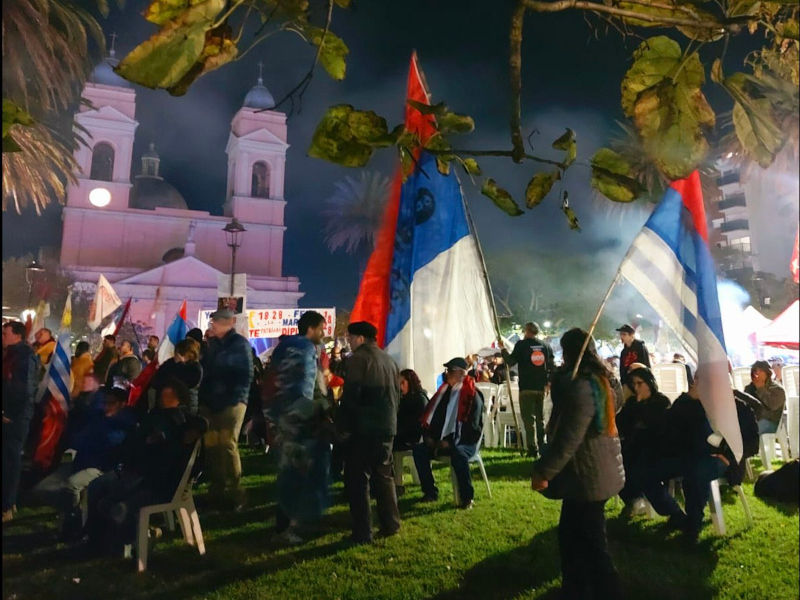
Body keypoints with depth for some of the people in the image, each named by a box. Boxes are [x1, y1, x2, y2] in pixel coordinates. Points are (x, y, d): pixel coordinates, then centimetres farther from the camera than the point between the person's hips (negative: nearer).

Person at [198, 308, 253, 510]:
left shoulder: (240, 343, -4)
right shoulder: (211, 343, 15)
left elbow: (246, 374, -10)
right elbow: (204, 370, 16)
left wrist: (234, 399, -16)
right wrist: (204, 396, 5)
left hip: (232, 402, -6)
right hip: (210, 402, 6)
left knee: (228, 445, -8)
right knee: (211, 446, 6)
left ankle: (234, 492, 1)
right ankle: (217, 489, 18)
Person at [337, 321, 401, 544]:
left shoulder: (358, 358, -9)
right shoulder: (389, 360, 14)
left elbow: (350, 395, -16)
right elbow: (397, 395, 18)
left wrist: (342, 426, -10)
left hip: (362, 428, -7)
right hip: (386, 427, 7)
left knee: (357, 480, 1)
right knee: (383, 476, 18)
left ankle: (362, 533, 4)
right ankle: (390, 525, 24)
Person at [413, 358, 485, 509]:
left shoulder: (473, 396, -10)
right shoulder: (444, 392, 10)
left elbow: (471, 427, -18)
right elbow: (428, 416, 14)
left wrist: (450, 441, -23)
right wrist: (428, 436, -2)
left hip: (465, 442, -6)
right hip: (440, 441, 6)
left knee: (458, 454, -38)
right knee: (419, 450, -15)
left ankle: (467, 497, -21)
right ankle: (430, 492, -5)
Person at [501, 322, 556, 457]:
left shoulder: (521, 344, -6)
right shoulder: (546, 346, 8)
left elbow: (511, 362, -7)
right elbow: (552, 366, 8)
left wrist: (503, 349, 6)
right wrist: (549, 382, 16)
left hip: (526, 387, -4)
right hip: (541, 387, 4)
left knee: (529, 419, -1)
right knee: (540, 418, 15)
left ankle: (533, 449, -5)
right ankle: (542, 447, 18)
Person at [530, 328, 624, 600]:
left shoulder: (580, 387, -24)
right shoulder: (602, 380, 7)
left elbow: (569, 439, -26)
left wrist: (543, 470, -19)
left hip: (587, 476, -10)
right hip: (599, 471, 10)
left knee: (591, 546, 3)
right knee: (570, 535, 21)